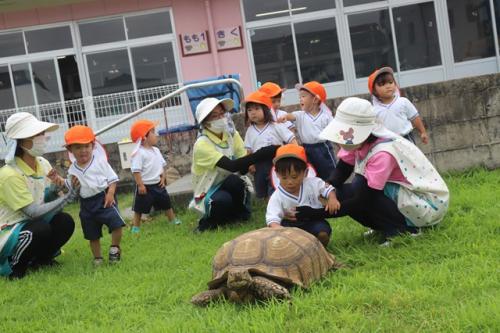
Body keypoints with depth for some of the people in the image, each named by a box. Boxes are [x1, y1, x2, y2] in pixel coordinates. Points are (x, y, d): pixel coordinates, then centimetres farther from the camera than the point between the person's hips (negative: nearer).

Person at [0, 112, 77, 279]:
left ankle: (39, 259, 7)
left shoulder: (43, 164, -2)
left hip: (30, 225, 7)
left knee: (65, 221, -16)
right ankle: (14, 266, -7)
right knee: (41, 229, -33)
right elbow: (33, 211, -25)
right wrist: (68, 197, -25)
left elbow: (47, 200, 4)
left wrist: (57, 186, -17)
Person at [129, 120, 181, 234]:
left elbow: (161, 165, 16)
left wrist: (163, 177, 5)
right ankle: (136, 227, 15)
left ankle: (173, 220, 31)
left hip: (157, 184, 7)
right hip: (145, 186, -7)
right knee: (139, 207, 4)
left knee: (166, 202, 17)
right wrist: (140, 185, -22)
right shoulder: (138, 153, -19)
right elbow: (136, 170, -21)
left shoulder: (156, 150, 6)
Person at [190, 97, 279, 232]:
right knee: (222, 200, -38)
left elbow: (243, 169, -10)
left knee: (234, 181, -30)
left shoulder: (232, 135, -3)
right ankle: (211, 218, -3)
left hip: (230, 188, 5)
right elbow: (232, 166, -34)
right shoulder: (202, 145, -22)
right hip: (208, 196, -5)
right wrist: (263, 153, -41)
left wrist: (249, 165, -34)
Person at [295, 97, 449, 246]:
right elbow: (341, 172, -2)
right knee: (342, 193, -9)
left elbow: (362, 201, -29)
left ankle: (403, 229, -11)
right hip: (402, 192, 8)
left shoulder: (383, 153, -30)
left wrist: (314, 212, -31)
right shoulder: (360, 140, -8)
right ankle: (387, 228, 4)